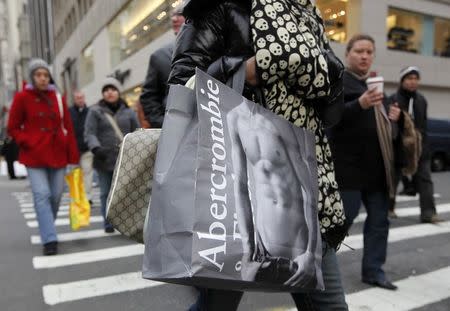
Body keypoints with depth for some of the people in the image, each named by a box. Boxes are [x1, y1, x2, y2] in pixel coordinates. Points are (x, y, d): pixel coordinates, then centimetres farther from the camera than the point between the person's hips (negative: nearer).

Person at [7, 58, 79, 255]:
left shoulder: (58, 98, 8)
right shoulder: (22, 98, 1)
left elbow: (68, 128, 6)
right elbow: (13, 128, 4)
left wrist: (73, 157, 2)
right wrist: (28, 144, -11)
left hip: (57, 155, 3)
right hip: (34, 157, -3)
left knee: (56, 195, 8)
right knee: (42, 195, -10)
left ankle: (46, 229, 29)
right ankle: (49, 240, -8)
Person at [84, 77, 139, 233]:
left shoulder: (128, 111, 11)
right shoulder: (95, 111, 5)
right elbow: (89, 133, -3)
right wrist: (96, 148, -21)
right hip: (105, 160, -1)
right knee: (106, 192, 7)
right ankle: (108, 223, 18)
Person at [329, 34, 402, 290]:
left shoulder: (374, 82, 20)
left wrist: (392, 117, 8)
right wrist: (360, 104, -34)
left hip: (378, 165, 8)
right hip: (349, 164, -8)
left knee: (379, 219, 12)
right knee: (342, 219, -4)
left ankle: (373, 270, 24)